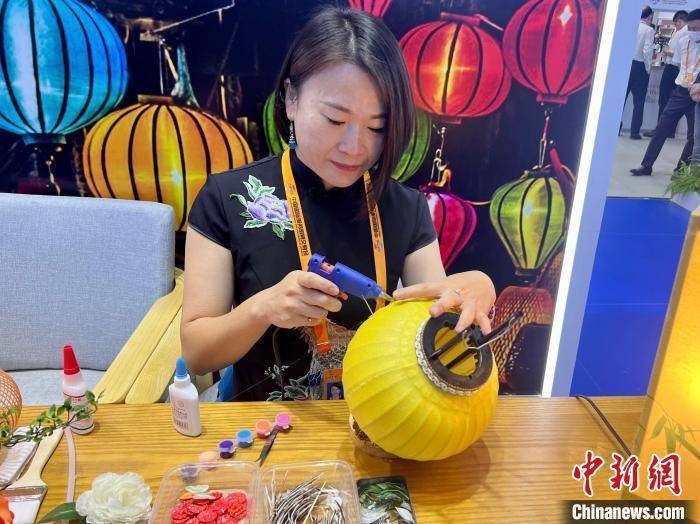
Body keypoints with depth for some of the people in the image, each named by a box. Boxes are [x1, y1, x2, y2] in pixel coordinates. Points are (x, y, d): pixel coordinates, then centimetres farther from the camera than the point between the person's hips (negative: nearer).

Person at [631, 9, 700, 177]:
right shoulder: (683, 41, 5)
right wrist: (682, 80, 11)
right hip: (680, 91, 4)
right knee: (662, 128, 1)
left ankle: (681, 169, 17)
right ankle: (647, 166, 6)